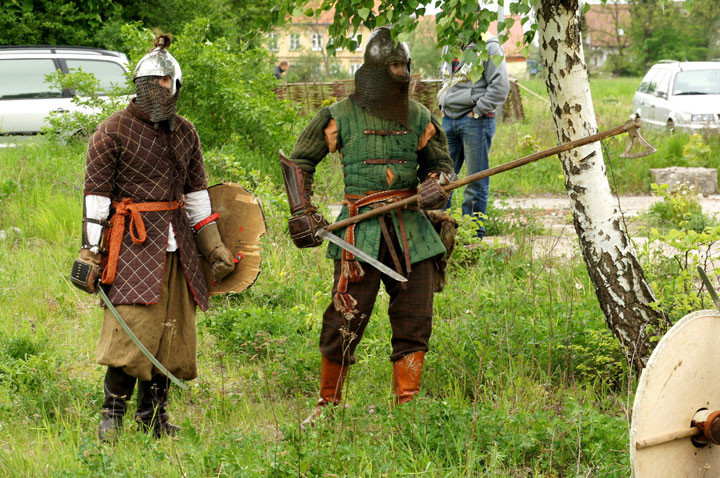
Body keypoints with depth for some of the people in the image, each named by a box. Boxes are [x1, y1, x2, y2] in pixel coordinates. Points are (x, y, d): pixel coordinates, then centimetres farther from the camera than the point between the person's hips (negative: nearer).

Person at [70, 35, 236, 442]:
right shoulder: (114, 132, -4)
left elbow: (196, 192, 20)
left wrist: (214, 247, 17)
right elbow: (96, 194, -5)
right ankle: (112, 417, -6)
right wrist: (90, 252, -10)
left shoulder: (185, 133, 13)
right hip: (134, 241, -6)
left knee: (173, 329, 5)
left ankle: (154, 415, 15)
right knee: (133, 326, -14)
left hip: (176, 244, 6)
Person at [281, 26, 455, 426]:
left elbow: (442, 164, 21)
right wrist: (303, 213, 3)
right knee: (346, 321, -4)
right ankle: (328, 404, 14)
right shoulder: (341, 117, 0)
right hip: (361, 232, -3)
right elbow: (298, 161, 11)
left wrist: (437, 186, -3)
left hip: (411, 230, 3)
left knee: (415, 322, 2)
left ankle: (407, 406, 12)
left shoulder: (419, 118, 9)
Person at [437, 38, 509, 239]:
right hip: (449, 118, 7)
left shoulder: (489, 48, -7)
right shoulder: (449, 48, 15)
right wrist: (443, 107, 15)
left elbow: (500, 86, -12)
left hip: (476, 122, -7)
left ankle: (474, 232, 6)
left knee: (476, 180, 0)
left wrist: (478, 110, -14)